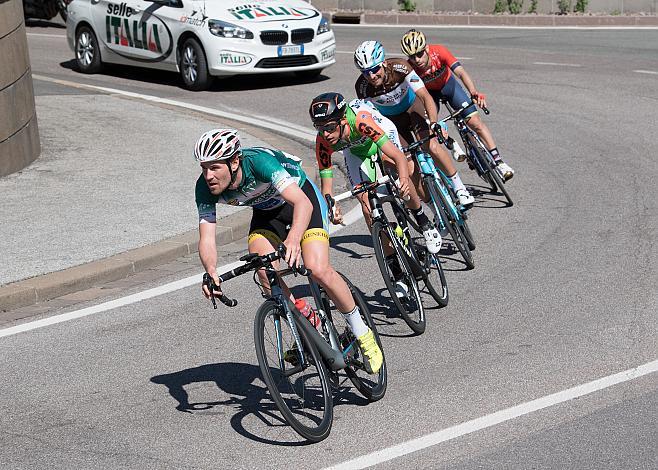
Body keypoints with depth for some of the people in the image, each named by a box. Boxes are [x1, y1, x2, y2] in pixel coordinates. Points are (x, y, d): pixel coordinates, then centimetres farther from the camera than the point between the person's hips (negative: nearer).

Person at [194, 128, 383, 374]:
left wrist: (293, 238, -65)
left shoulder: (259, 161, -38)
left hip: (301, 196, -4)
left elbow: (302, 203, -47)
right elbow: (206, 239, -25)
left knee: (318, 270, -23)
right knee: (266, 275, -22)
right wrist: (211, 271, -46)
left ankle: (362, 333, -3)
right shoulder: (205, 188, -23)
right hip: (266, 211, 5)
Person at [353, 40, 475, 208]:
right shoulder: (363, 87, -29)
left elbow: (425, 96, -35)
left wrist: (434, 123, -48)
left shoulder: (400, 67, -33)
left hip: (413, 106, -1)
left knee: (431, 145, -23)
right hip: (392, 120, 1)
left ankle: (459, 187, -7)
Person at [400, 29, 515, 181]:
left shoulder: (439, 52, -35)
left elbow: (461, 72, -44)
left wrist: (474, 92, -61)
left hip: (448, 84, 0)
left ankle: (498, 161, -1)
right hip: (428, 92, 0)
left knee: (475, 122, -8)